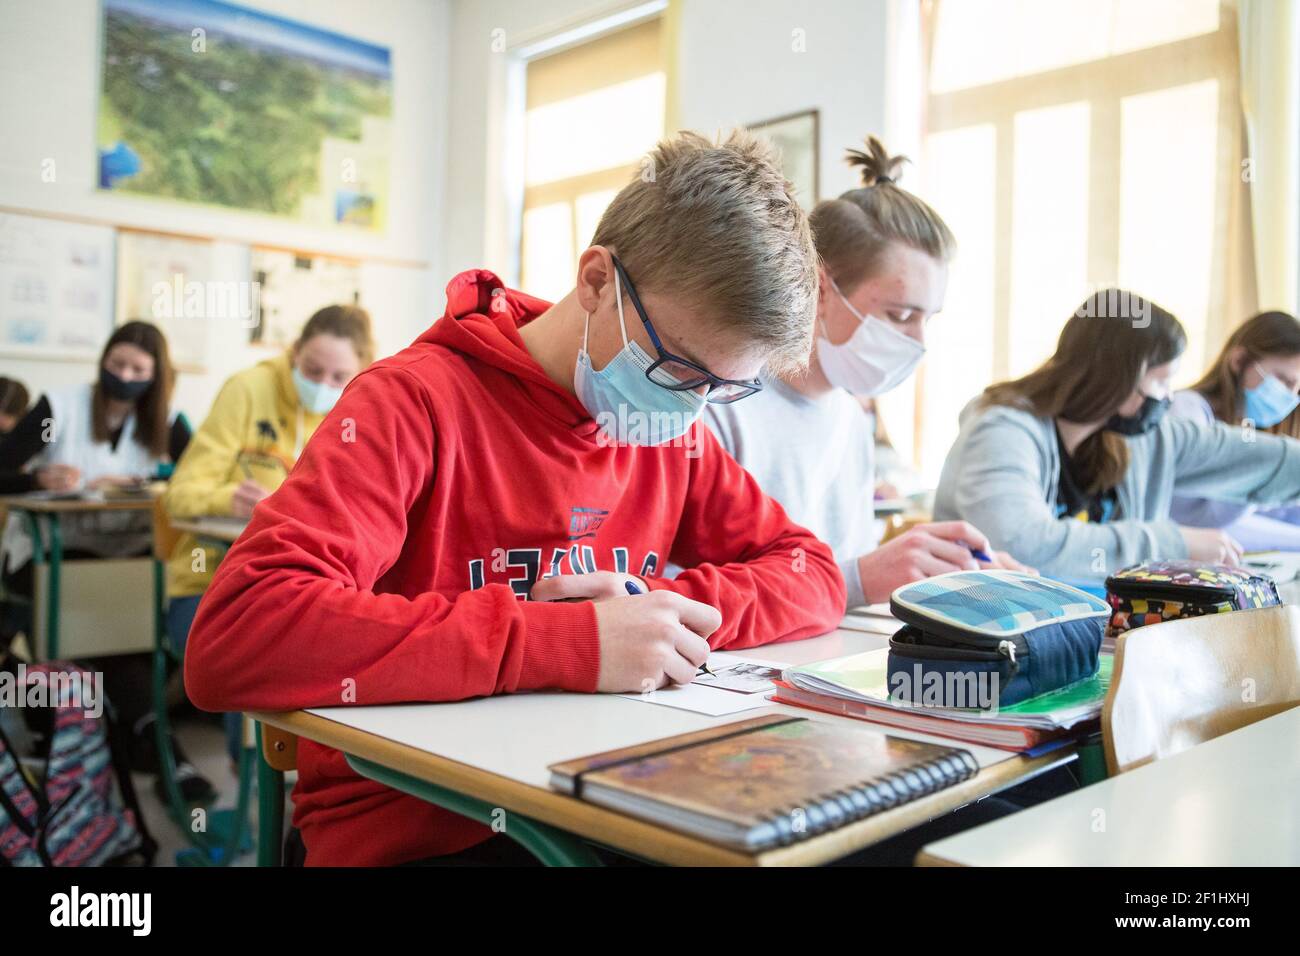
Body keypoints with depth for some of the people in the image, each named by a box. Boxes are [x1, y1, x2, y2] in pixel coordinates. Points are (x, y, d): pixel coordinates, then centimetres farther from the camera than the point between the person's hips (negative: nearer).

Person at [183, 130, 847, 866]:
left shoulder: (670, 430, 2)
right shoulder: (417, 403, -15)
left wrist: (665, 613, -14)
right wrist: (564, 642, -29)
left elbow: (813, 576, 5)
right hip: (409, 834, -5)